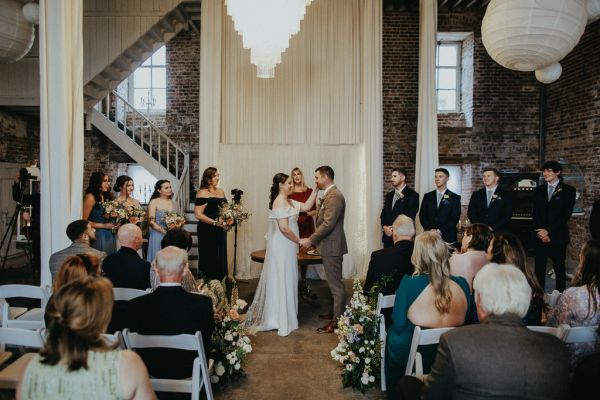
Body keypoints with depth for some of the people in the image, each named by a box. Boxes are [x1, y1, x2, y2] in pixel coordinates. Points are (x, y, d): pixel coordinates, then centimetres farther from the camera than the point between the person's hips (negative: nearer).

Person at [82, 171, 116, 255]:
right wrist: (104, 226, -12)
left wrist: (113, 224, 5)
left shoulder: (107, 197, 11)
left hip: (109, 235, 7)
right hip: (98, 235, -7)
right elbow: (84, 221, -11)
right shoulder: (91, 197, -9)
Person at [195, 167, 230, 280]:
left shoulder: (221, 191, 14)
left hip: (221, 231, 7)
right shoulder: (203, 193, -9)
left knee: (221, 257, 10)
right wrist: (215, 223, -19)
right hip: (208, 231, -7)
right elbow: (198, 214, -17)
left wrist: (228, 221, 4)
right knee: (210, 259, -3)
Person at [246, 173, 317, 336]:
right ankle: (281, 319, 13)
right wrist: (299, 241, -13)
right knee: (282, 280, 1)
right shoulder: (280, 202, -18)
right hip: (282, 246, -10)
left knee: (285, 280, 17)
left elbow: (306, 206, 10)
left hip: (286, 246, 10)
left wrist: (315, 190, 4)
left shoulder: (288, 201, 11)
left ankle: (276, 315, 30)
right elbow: (284, 228, -24)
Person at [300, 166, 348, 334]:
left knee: (336, 285, -2)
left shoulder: (334, 196, -19)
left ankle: (337, 321, 6)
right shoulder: (329, 195, 13)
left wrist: (311, 240, -19)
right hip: (329, 246, 10)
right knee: (334, 283, 19)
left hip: (332, 246, -10)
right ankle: (336, 312, 31)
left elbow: (328, 224, -24)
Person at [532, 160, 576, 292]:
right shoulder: (538, 190, 12)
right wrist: (541, 232, -7)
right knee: (539, 268, 5)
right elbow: (535, 213, 6)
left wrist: (549, 232, -12)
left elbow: (566, 214, -7)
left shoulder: (568, 190, 0)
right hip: (540, 236, 3)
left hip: (558, 236, -3)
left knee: (559, 268, 3)